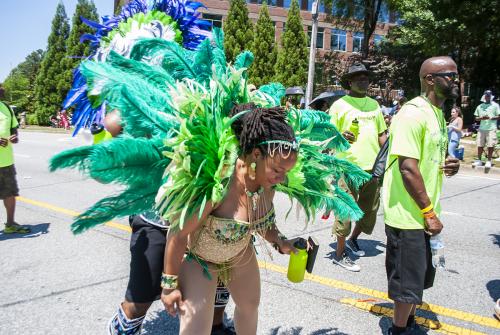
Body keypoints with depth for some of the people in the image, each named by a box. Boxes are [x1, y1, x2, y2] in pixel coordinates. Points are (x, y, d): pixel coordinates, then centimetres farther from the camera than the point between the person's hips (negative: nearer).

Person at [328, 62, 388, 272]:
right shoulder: (340, 105, -3)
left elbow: (381, 135, 21)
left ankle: (353, 239, 39)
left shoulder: (374, 104, 15)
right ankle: (340, 254, 12)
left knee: (370, 209, 15)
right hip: (348, 167, -6)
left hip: (373, 166, 7)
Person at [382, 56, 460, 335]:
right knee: (409, 280, 4)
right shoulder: (413, 113, -18)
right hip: (409, 216, -10)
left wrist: (449, 165, 1)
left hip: (426, 214, 10)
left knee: (421, 276, 22)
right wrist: (429, 212, -19)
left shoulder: (437, 113, 13)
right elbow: (408, 167, -24)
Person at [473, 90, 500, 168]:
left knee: (490, 145, -5)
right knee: (480, 145, 3)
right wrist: (481, 118, -6)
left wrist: (490, 118, -16)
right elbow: (476, 118, 14)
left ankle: (489, 161, 3)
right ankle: (479, 160, 12)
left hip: (491, 128, -3)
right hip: (481, 128, 3)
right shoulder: (480, 106, 14)